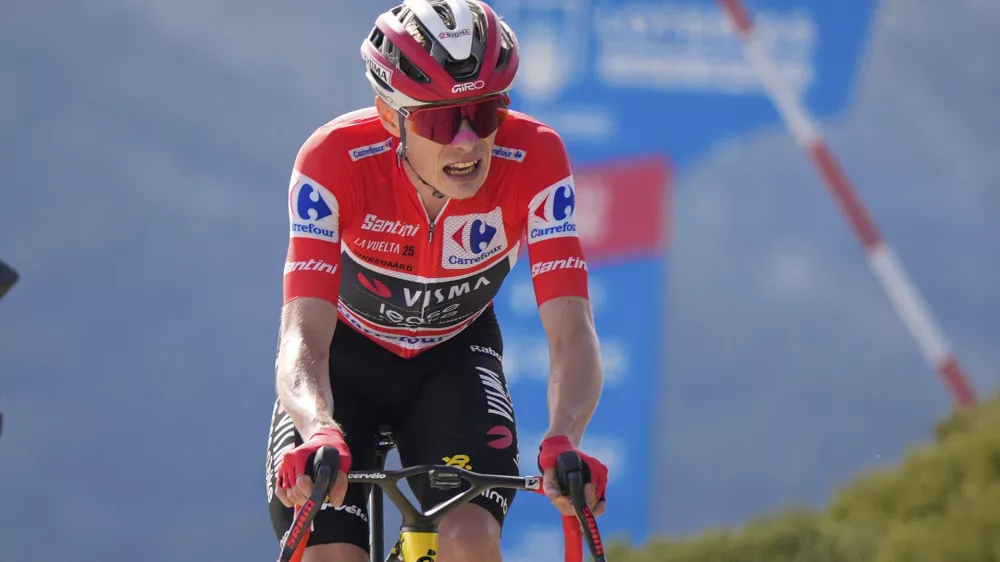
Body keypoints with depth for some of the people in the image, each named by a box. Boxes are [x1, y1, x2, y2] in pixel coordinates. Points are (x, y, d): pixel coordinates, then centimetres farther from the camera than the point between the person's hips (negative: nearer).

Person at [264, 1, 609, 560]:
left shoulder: (534, 160, -29)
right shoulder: (336, 161, -32)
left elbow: (571, 330, -33)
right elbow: (304, 335, -38)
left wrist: (562, 442, -53)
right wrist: (320, 434, -60)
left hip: (454, 353, 1)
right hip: (347, 351, -1)